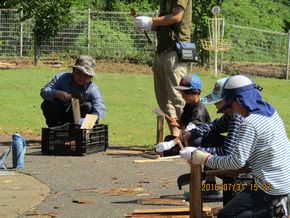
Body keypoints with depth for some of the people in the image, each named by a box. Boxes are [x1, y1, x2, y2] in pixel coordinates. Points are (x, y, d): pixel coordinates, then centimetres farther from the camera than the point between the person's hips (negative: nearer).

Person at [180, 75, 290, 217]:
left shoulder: (250, 124, -21)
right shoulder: (270, 111, 7)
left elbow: (237, 161, -21)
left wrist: (206, 159, -11)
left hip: (271, 187, -9)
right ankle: (275, 204, 12)